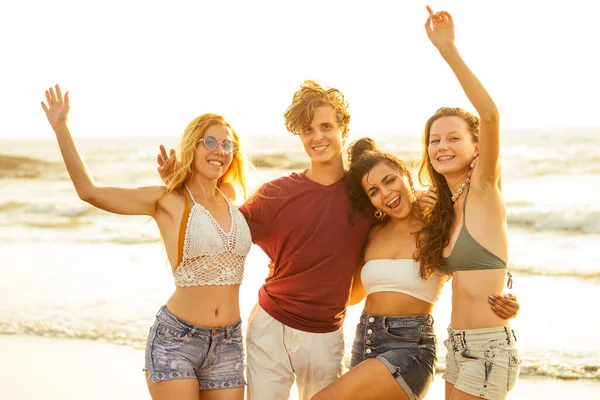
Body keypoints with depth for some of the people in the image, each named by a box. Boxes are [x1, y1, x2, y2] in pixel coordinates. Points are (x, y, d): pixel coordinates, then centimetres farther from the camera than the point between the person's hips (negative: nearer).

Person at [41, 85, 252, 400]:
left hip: (228, 345, 5)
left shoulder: (232, 201, 10)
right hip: (175, 341, -5)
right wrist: (61, 127, -13)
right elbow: (89, 191, -9)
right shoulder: (166, 201, -3)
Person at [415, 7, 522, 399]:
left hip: (489, 348, -8)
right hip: (459, 345, 8)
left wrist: (449, 50, -31)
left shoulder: (485, 189, -10)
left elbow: (490, 115, -27)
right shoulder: (444, 208, 12)